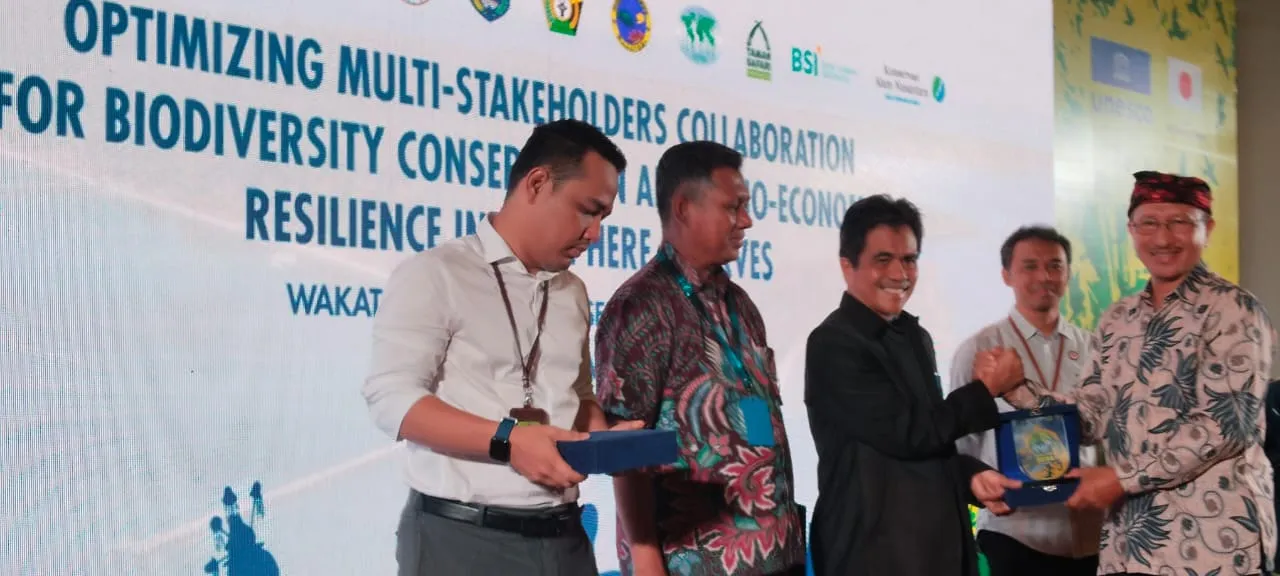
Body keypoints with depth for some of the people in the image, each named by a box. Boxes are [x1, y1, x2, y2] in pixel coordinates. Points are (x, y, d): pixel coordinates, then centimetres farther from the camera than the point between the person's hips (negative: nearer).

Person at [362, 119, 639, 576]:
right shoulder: (435, 275, -5)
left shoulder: (572, 292, 15)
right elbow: (391, 398, -13)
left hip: (562, 537, 6)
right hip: (461, 537, -6)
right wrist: (508, 440, -23)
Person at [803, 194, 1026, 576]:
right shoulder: (833, 344, -14)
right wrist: (985, 389, -7)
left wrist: (972, 475, -1)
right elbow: (906, 432, -19)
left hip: (939, 541, 8)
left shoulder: (916, 337, 12)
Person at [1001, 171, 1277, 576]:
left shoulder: (1233, 310, -5)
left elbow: (1227, 423, -14)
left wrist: (1123, 478, -14)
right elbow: (1095, 416, 12)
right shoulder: (1117, 321, 13)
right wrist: (1014, 388, -1)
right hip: (1130, 536, 6)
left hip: (1211, 537, -6)